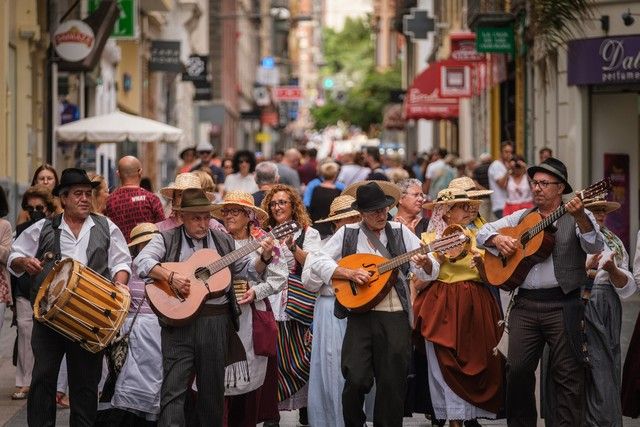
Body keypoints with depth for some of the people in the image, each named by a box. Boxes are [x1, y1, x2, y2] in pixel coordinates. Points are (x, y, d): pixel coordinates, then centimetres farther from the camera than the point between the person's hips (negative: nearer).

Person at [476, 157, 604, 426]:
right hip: (525, 303, 4)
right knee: (517, 369, 2)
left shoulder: (578, 217, 3)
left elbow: (595, 246, -14)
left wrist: (579, 217, -31)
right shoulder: (521, 217, 17)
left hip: (562, 304, -4)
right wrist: (497, 239, -3)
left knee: (568, 373, -3)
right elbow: (483, 232, 20)